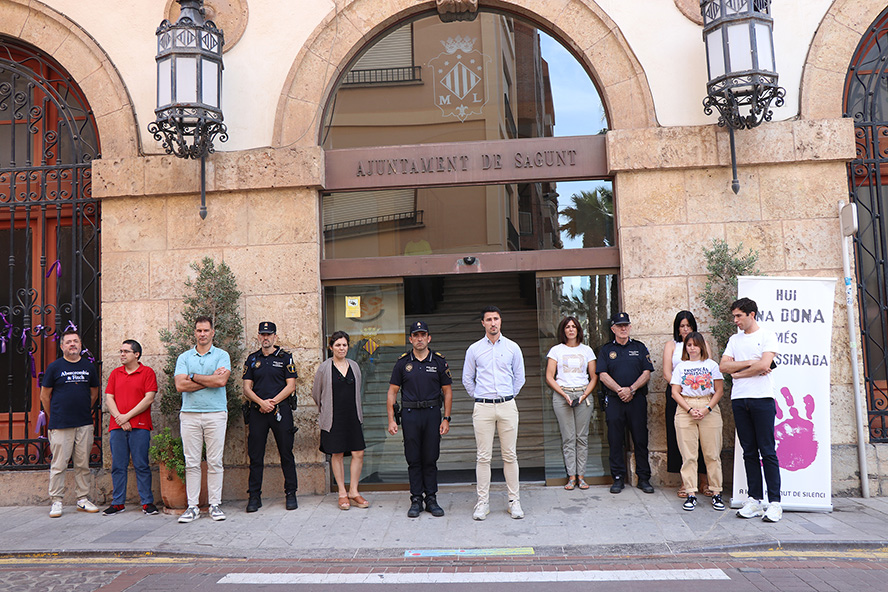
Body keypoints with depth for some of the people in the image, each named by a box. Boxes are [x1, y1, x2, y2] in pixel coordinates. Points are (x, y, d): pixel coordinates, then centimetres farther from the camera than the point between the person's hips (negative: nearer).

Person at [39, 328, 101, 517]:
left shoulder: (89, 367, 10)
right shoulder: (54, 367, 1)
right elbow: (44, 396, 7)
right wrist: (54, 417, 10)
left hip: (84, 424, 3)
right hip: (60, 424, -3)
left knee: (83, 464, 7)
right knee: (59, 464, -2)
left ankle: (82, 498, 16)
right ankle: (55, 501, 8)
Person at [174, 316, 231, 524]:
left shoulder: (222, 355, 6)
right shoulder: (184, 358, 11)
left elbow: (222, 381, -11)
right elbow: (180, 385, -4)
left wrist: (194, 377, -5)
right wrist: (211, 379, -7)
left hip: (216, 414, -1)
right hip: (189, 414, 1)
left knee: (215, 462, 1)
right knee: (191, 462, 2)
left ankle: (215, 504, 8)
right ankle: (192, 506, 9)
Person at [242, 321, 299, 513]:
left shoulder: (285, 357, 6)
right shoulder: (252, 359, 12)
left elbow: (291, 386, -1)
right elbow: (247, 388, 6)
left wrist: (272, 402, -11)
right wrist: (261, 402, -11)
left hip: (281, 410, -2)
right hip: (257, 411, 2)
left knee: (286, 453, 2)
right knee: (255, 455, 3)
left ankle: (291, 494, 11)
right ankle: (254, 496, 11)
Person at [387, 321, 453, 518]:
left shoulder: (439, 361, 5)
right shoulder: (403, 362, 4)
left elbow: (447, 391, 7)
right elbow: (392, 392, 6)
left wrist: (446, 418, 0)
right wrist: (391, 420, -1)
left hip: (432, 413, 0)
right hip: (410, 414, 0)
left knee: (430, 459, 4)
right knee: (414, 459, 3)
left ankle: (431, 499, 14)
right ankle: (416, 500, 12)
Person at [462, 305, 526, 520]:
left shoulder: (512, 347, 7)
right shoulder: (474, 349, 5)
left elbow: (519, 377, 16)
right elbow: (467, 379, 13)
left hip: (507, 406, 1)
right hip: (483, 407, 0)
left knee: (510, 455, 3)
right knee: (483, 456, 0)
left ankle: (514, 501, 12)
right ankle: (483, 502, 7)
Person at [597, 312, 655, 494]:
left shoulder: (640, 348, 12)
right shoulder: (606, 350, 10)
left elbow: (647, 373, 4)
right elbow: (603, 375, 0)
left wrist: (631, 389, -10)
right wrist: (620, 390, -14)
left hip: (637, 399, 0)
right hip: (614, 400, 0)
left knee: (640, 440, 1)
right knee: (615, 440, 2)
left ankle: (643, 478, 10)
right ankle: (618, 478, 11)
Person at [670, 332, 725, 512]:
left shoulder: (711, 365, 10)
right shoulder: (680, 367, 12)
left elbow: (719, 391, 5)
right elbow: (675, 392, 6)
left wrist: (707, 409, -9)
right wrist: (690, 409, -8)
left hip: (709, 411, 0)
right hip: (685, 411, 1)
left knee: (712, 453, -1)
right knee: (688, 455, -2)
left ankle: (716, 493, 8)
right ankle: (691, 494, 2)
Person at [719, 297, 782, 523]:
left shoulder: (767, 336, 2)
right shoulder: (734, 339, 17)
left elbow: (764, 365, -12)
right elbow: (723, 366, 6)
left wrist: (737, 373, -2)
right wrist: (750, 363, -6)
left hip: (762, 398, -5)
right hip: (739, 400, 5)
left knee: (767, 451, -5)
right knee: (749, 451, 7)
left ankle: (774, 502, -2)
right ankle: (755, 500, 11)